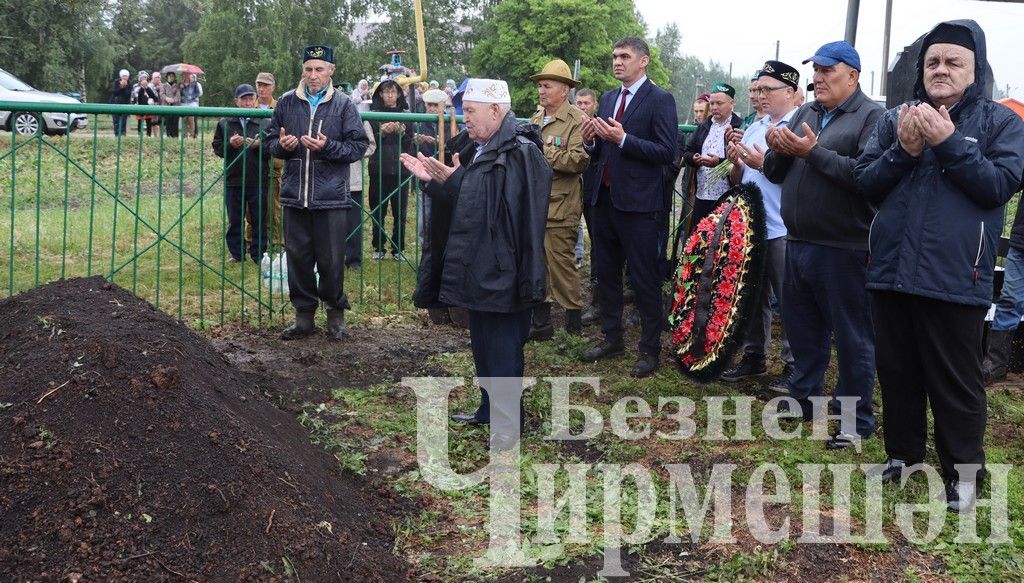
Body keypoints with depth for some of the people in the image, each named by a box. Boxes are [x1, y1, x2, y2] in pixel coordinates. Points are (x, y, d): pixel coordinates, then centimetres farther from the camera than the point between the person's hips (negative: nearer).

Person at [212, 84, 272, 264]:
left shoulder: (264, 123, 2)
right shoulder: (225, 123, 6)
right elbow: (217, 148, 6)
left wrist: (259, 145, -18)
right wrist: (230, 144, -12)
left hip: (258, 180, -1)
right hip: (233, 180, 1)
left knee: (259, 220, 5)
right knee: (235, 220, 9)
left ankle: (258, 254, 14)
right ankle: (237, 254, 19)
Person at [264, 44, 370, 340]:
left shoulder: (343, 104, 0)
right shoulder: (287, 102, 7)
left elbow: (359, 145, -2)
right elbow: (271, 140, 15)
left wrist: (328, 146, -15)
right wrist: (282, 145, -8)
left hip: (331, 196, -2)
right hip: (295, 195, 3)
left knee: (331, 260, 3)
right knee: (298, 257, 8)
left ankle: (335, 313, 20)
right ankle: (304, 315, 20)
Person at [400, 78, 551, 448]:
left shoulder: (520, 152, -16)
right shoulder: (480, 150, 14)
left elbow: (496, 205, -24)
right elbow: (462, 203, 18)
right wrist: (434, 180, 8)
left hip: (502, 272, -10)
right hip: (478, 269, 10)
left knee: (502, 348, -1)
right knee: (483, 344, 18)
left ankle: (508, 424, 9)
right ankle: (489, 409, 31)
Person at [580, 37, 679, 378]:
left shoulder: (660, 100, -7)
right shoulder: (608, 99, 14)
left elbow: (667, 152, -16)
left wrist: (623, 139, -22)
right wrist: (591, 141, -5)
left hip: (637, 202, -7)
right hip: (604, 197, 7)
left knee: (644, 279, 0)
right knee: (606, 273, 15)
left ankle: (649, 349, 9)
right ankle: (612, 338, 28)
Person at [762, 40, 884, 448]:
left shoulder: (871, 118, -8)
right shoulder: (804, 113, 13)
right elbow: (775, 173, 15)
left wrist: (813, 151, -21)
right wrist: (778, 150, -7)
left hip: (844, 249, -7)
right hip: (798, 243, 7)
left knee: (852, 337, 3)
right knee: (802, 327, 18)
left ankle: (856, 418, 13)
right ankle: (803, 397, 33)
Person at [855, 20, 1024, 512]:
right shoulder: (895, 119, 9)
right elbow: (865, 182, 3)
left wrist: (949, 142, -19)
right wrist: (903, 150, -13)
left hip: (955, 278, -4)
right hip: (891, 270, 4)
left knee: (955, 381, 4)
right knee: (897, 372, 15)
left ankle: (963, 472, 18)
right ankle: (902, 453, 31)